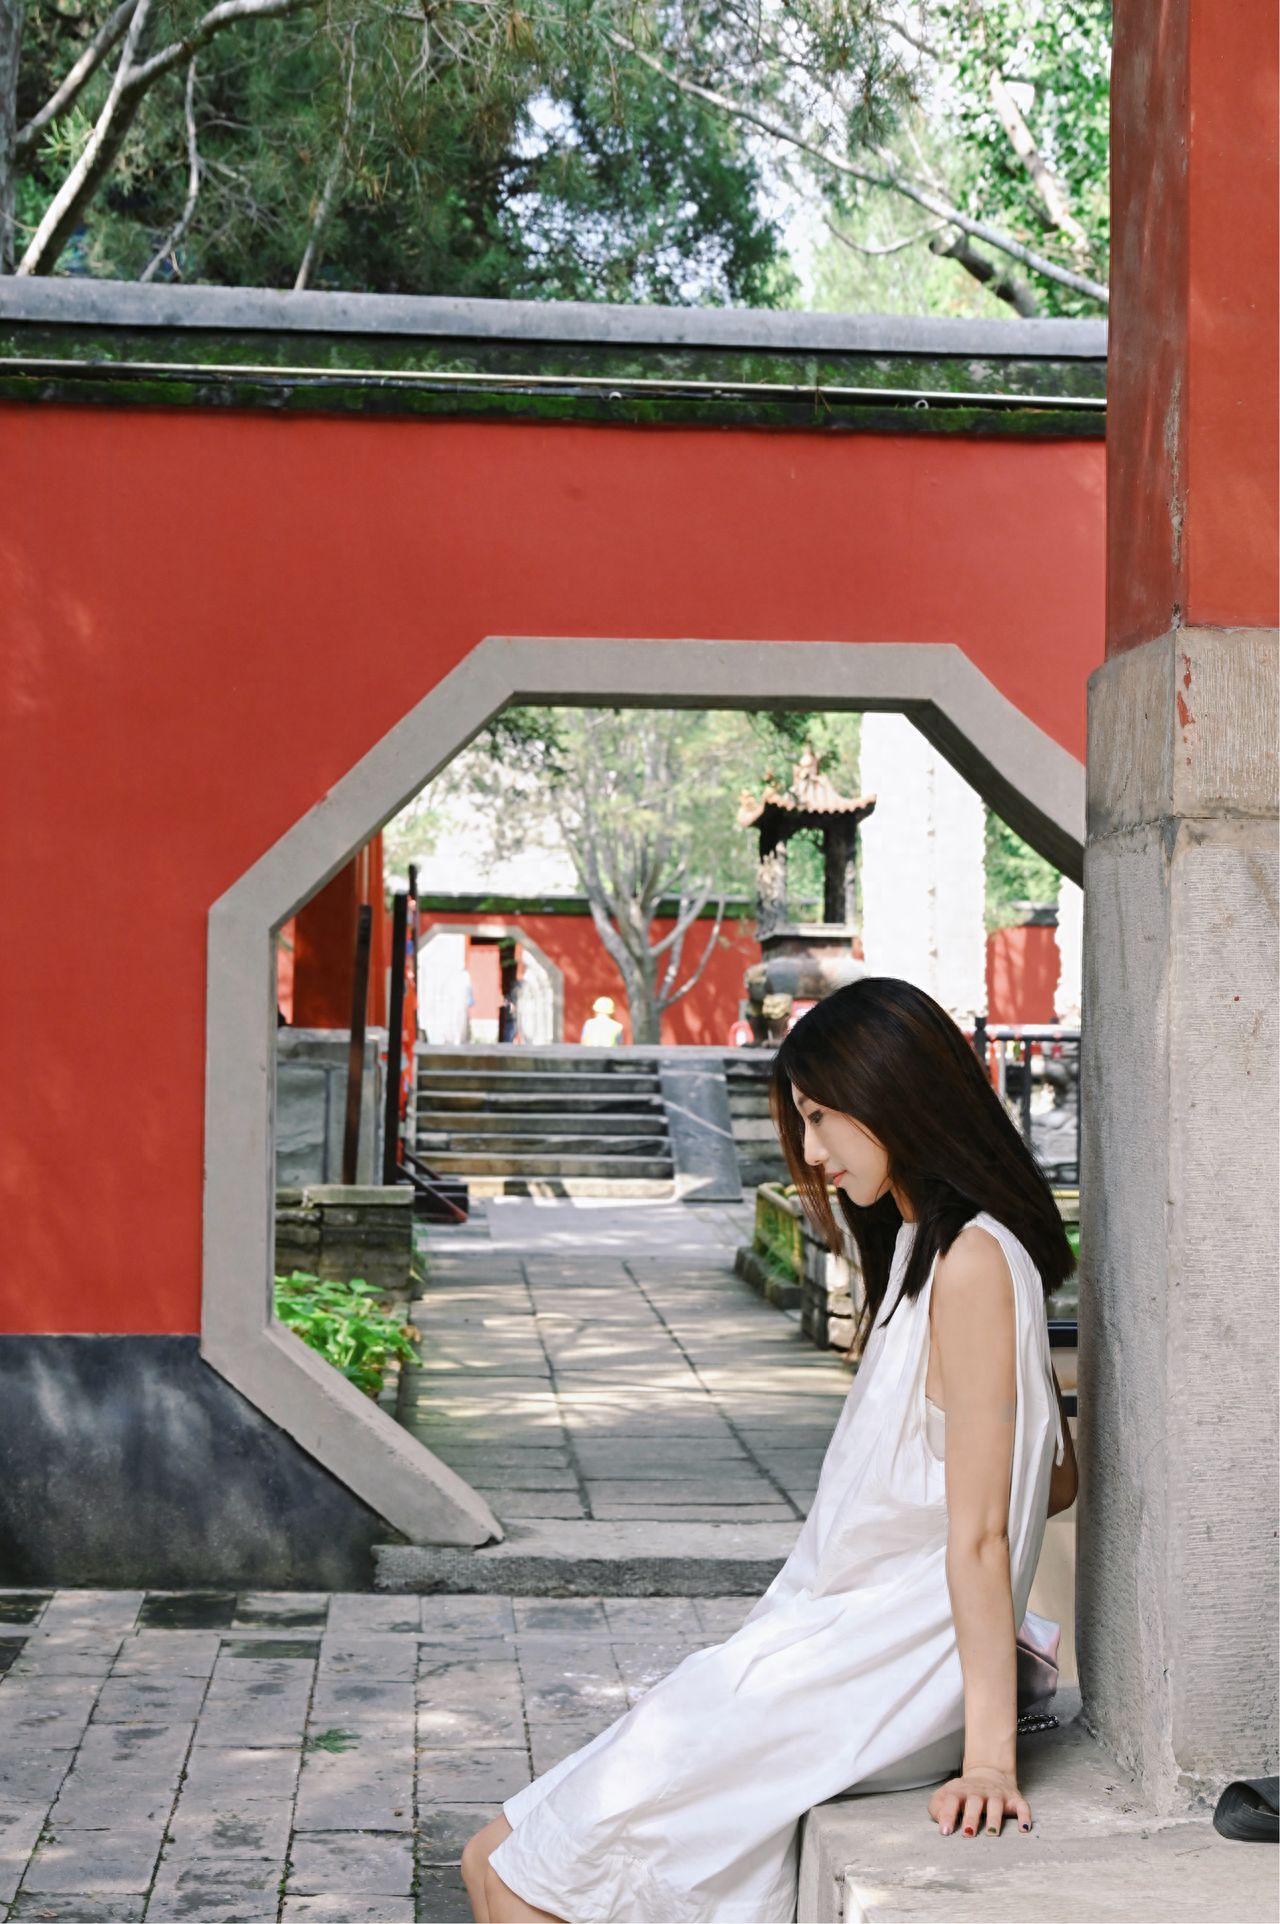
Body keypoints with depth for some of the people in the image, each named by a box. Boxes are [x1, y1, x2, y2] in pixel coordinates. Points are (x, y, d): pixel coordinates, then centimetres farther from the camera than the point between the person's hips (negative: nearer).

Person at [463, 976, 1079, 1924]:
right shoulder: (925, 1249, 15)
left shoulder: (972, 1263, -16)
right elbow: (1056, 1479, 19)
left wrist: (989, 1752, -18)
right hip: (832, 1644, 10)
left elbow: (981, 1533, -18)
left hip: (877, 1685, -10)